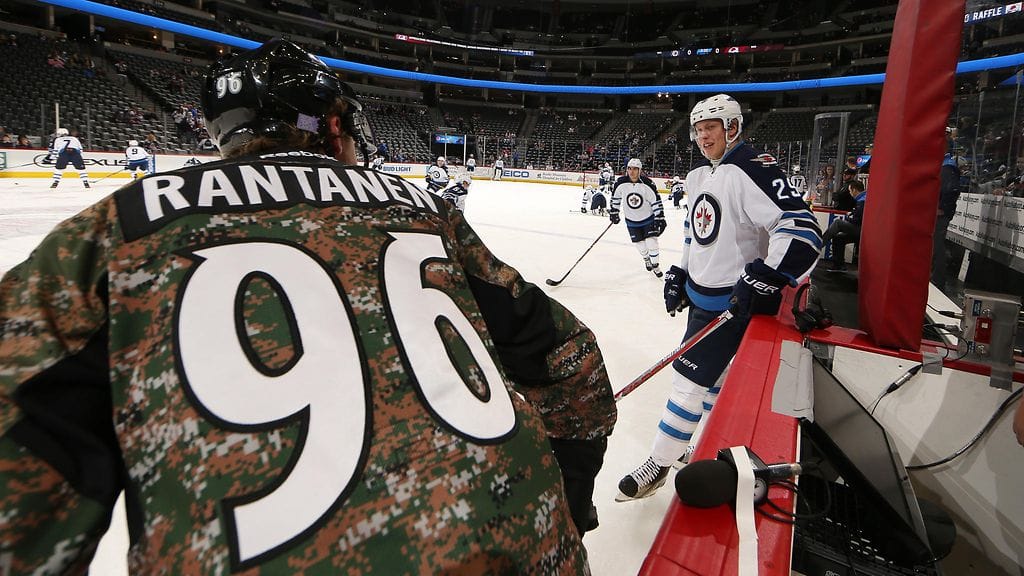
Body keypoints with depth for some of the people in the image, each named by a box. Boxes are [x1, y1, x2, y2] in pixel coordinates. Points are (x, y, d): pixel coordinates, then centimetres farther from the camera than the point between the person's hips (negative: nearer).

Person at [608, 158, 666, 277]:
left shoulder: (647, 183, -21)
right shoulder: (620, 183, -16)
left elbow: (656, 201, -16)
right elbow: (615, 197, 2)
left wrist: (660, 218, -17)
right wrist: (613, 212, 6)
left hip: (648, 217, -2)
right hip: (632, 220, 2)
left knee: (651, 241, -5)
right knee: (639, 243, 9)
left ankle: (655, 265, 15)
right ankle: (646, 259, 39)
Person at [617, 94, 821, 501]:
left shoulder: (752, 171, -20)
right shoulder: (699, 177, 10)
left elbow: (801, 229, -29)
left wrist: (764, 280, -32)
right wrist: (680, 273, 17)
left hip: (732, 301, -9)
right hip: (701, 292, 9)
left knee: (690, 379, -3)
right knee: (712, 375, 20)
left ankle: (658, 465, 11)